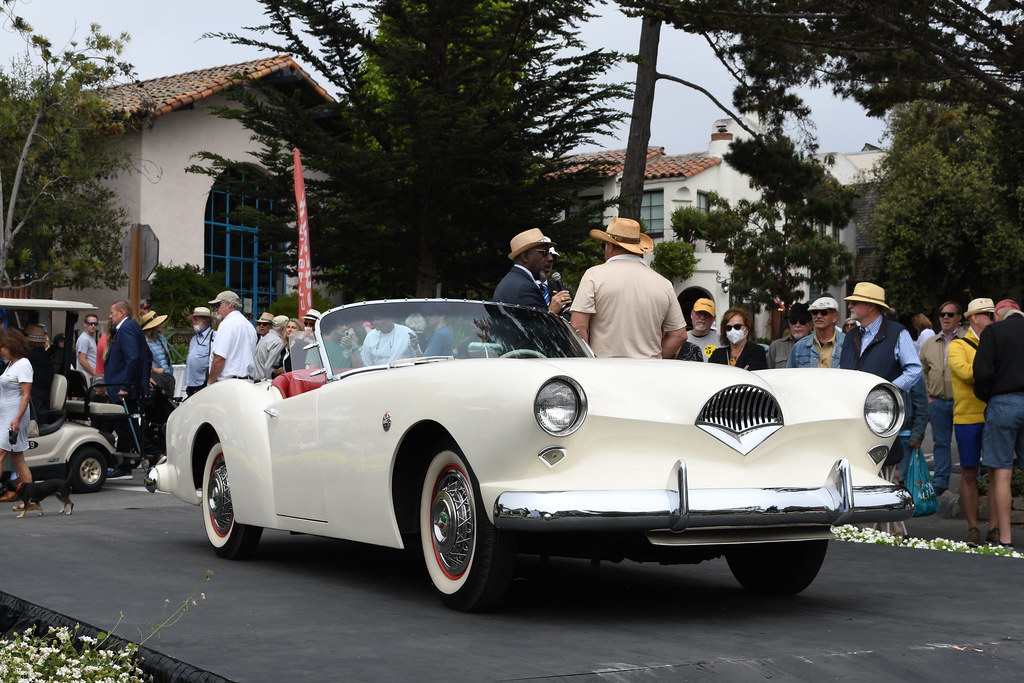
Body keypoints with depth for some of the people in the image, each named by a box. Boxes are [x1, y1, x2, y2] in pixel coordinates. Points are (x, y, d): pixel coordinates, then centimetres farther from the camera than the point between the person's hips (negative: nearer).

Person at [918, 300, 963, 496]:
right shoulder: (929, 344, 12)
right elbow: (922, 372, 19)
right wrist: (927, 396, 8)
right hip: (937, 401, 4)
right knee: (941, 442, 9)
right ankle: (940, 480, 14)